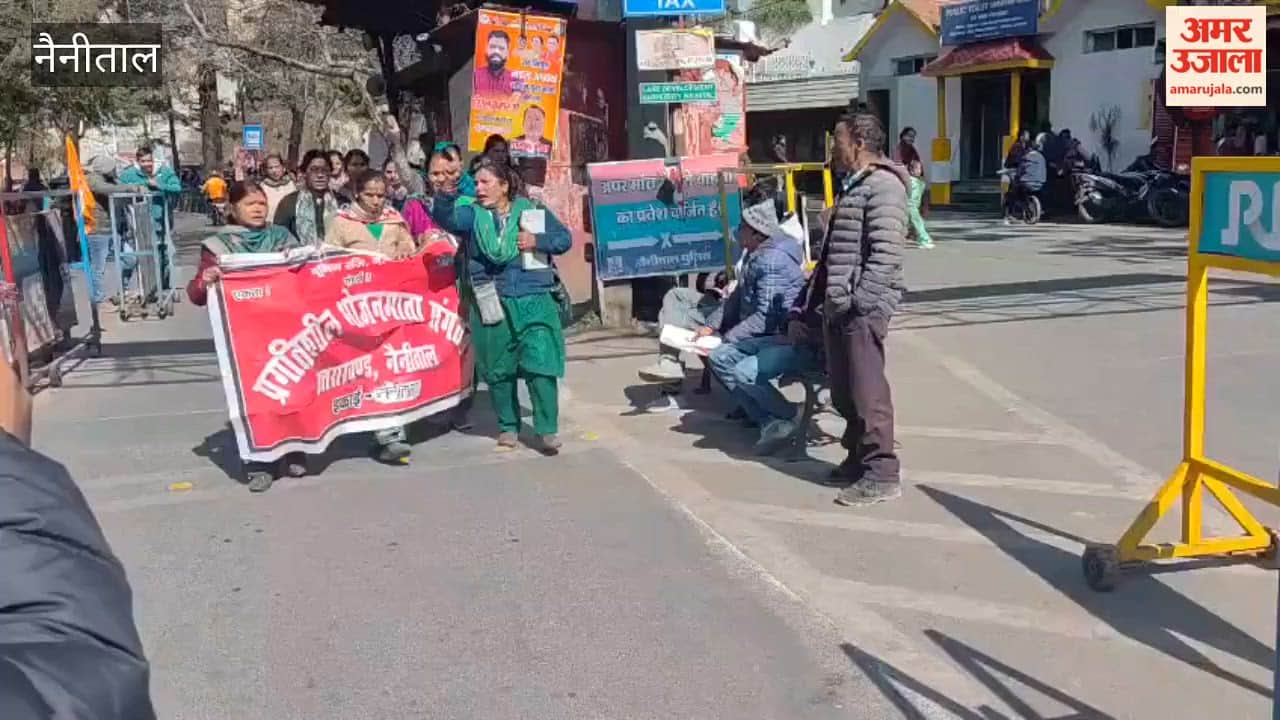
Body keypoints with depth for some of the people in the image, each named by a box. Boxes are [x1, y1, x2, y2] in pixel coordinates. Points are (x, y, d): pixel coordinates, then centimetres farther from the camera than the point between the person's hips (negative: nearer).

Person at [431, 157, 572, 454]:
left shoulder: (532, 211, 8)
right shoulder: (472, 213, 7)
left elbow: (564, 238, 10)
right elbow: (447, 218, -13)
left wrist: (538, 241, -7)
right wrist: (445, 195, -31)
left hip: (534, 300, -1)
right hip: (491, 304, 2)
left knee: (540, 365, -9)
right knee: (497, 370, 10)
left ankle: (548, 430, 0)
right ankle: (508, 428, 26)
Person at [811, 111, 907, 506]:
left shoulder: (883, 185, -11)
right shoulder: (852, 186, 20)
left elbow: (886, 251, -21)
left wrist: (861, 300, -25)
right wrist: (813, 302, 23)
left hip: (862, 308, -10)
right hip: (838, 307, 10)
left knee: (868, 393, -6)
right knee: (844, 393, 15)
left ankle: (882, 474, 1)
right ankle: (858, 459, 27)